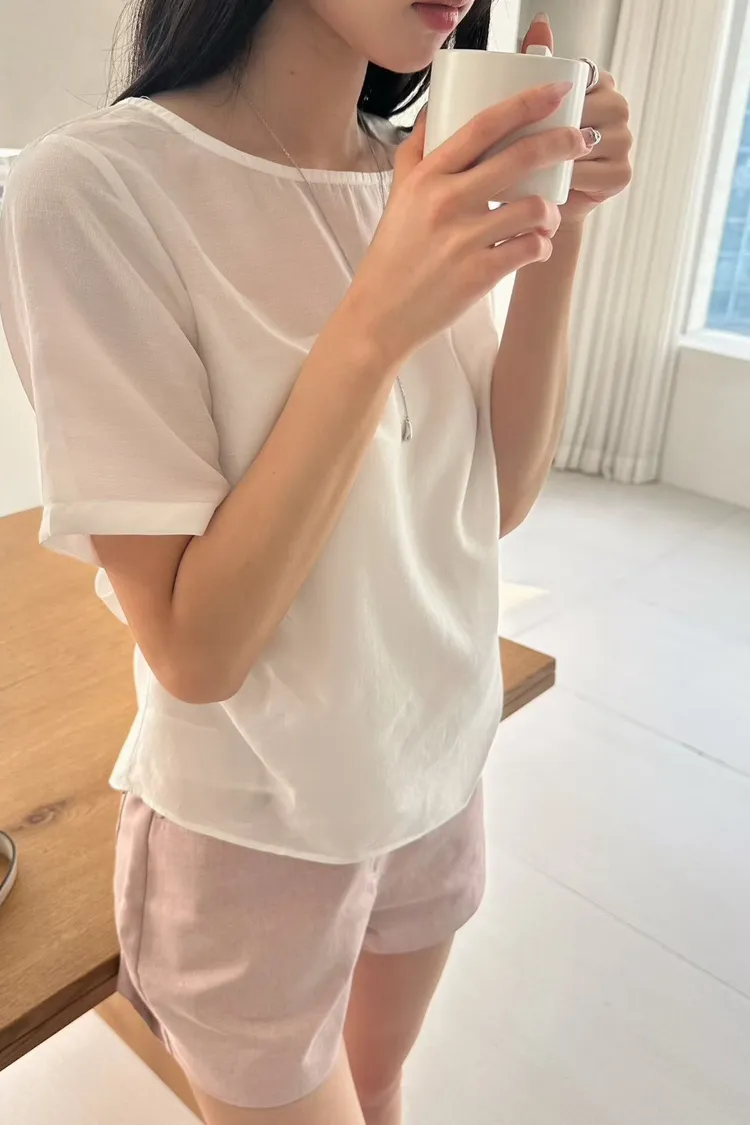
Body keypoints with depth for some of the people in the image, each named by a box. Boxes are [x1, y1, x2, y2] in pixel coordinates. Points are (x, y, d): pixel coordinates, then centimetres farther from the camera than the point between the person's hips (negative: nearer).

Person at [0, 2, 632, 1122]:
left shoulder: (429, 181, -2)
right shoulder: (96, 187, -21)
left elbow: (498, 500, -3)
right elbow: (195, 651, -23)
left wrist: (555, 231, -14)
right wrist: (376, 322, -32)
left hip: (441, 767, 5)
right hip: (258, 827, -5)